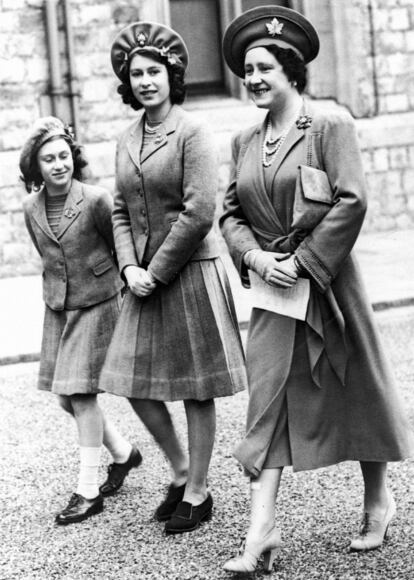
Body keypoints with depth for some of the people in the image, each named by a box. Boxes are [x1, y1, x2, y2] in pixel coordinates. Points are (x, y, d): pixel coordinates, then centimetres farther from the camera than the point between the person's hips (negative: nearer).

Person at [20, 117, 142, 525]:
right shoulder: (31, 208, 1)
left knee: (81, 394, -9)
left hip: (97, 305, -6)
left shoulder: (95, 201, -15)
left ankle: (88, 491, 2)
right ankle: (123, 453, 31)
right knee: (65, 397, 8)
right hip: (57, 308, 6)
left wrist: (124, 286, 2)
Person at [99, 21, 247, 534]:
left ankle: (198, 492, 17)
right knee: (136, 385, 7)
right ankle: (180, 470, 28)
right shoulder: (127, 140, 10)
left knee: (196, 388, 3)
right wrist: (130, 267, -3)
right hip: (144, 279, 7)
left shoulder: (191, 133, -11)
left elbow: (199, 214, -16)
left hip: (189, 274, -6)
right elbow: (121, 211, 12)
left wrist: (156, 271, -14)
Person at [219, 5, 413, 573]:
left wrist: (303, 261, -16)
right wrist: (256, 256, -6)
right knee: (268, 401, -2)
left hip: (326, 282, -4)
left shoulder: (330, 124, -8)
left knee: (357, 392, 10)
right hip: (271, 290, 5)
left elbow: (351, 202, -15)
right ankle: (261, 532, -2)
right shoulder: (244, 140, 9)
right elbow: (231, 212, 12)